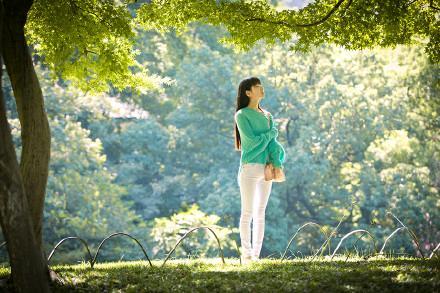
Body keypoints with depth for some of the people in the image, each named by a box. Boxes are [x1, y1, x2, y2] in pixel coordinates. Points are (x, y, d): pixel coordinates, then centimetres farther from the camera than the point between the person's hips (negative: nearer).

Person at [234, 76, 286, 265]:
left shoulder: (267, 116, 16)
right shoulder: (242, 115, -3)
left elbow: (273, 142, 5)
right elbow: (251, 140, -13)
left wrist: (276, 162, -11)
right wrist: (270, 133, 0)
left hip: (266, 167, 6)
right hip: (249, 166, -6)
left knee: (260, 213, 7)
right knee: (247, 212, -6)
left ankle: (256, 254, 11)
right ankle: (246, 255, -4)